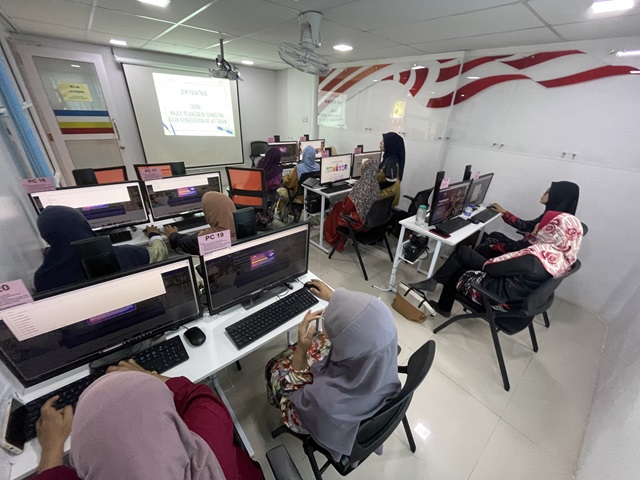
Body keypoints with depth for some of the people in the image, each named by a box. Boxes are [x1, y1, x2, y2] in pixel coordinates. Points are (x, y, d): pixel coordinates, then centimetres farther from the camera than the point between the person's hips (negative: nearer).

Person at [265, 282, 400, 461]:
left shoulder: (327, 398, -47)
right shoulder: (384, 348, -35)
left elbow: (292, 389, -22)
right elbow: (357, 320, -11)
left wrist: (301, 348, -32)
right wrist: (333, 298, 0)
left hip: (326, 421, -3)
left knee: (276, 368, 18)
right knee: (319, 342, 21)